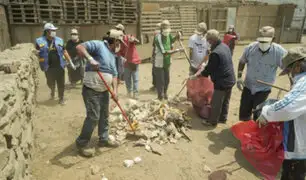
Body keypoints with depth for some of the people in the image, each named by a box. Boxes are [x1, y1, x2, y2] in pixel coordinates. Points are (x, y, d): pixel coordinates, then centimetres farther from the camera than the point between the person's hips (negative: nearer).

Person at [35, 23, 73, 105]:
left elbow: (64, 52, 11)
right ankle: (52, 92, 45)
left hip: (59, 66, 2)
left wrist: (70, 61, 8)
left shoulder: (59, 40, 4)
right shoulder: (40, 41, -4)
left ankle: (61, 98, 24)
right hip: (48, 67, -1)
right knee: (50, 83, 13)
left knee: (61, 83, 6)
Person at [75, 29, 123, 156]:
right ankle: (81, 143, 11)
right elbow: (79, 47, -22)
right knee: (93, 117, -7)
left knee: (104, 116, 16)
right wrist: (90, 59, -37)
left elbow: (114, 74, 13)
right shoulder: (98, 45, -10)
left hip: (104, 90, 9)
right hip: (91, 90, -9)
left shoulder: (112, 55, 15)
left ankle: (103, 139, 32)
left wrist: (115, 90, 0)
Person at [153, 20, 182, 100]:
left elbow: (171, 41, 22)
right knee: (160, 82, 2)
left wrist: (177, 37, 2)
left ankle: (165, 94, 40)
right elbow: (165, 52, -29)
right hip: (159, 63, -7)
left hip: (167, 63, 7)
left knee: (167, 80, 19)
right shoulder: (158, 38, -24)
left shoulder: (168, 35, -2)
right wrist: (177, 50, -25)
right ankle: (160, 97, 19)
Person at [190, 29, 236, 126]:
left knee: (216, 103, 8)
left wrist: (196, 75, -7)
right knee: (225, 101, 21)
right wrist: (206, 66, 19)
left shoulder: (215, 53, -26)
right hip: (230, 80, 9)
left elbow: (209, 69, -18)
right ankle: (223, 118, 37)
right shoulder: (225, 46, 4)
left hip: (221, 82, -9)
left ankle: (212, 121, 23)